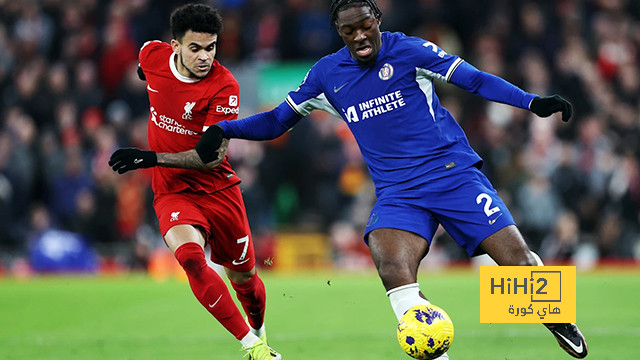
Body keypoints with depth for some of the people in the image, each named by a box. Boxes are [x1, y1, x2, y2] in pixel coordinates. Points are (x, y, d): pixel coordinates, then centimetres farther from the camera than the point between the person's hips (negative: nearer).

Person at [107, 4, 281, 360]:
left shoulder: (225, 86, -19)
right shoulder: (153, 55, -9)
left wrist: (152, 158, -32)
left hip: (218, 189, -1)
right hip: (172, 191, 1)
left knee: (245, 277, 12)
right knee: (191, 257, -28)